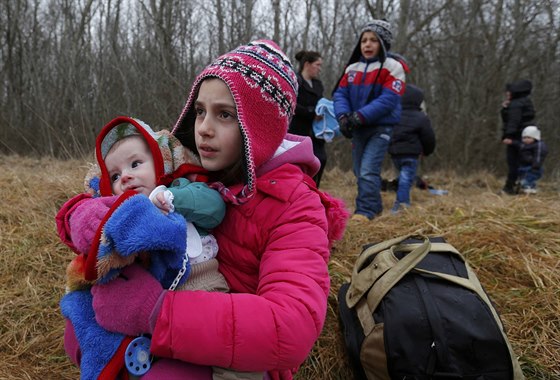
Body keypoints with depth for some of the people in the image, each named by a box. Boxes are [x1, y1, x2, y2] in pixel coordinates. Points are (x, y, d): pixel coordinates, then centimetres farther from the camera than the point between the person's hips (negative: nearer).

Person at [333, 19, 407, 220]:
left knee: (368, 171, -16)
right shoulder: (352, 68, 8)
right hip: (358, 128, 6)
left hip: (381, 127, -6)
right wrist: (343, 116, -16)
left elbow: (388, 100, -18)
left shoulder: (392, 66, -9)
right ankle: (374, 206, 30)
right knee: (360, 172, 14)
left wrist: (360, 116, -26)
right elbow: (340, 94, 4)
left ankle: (365, 211, -8)